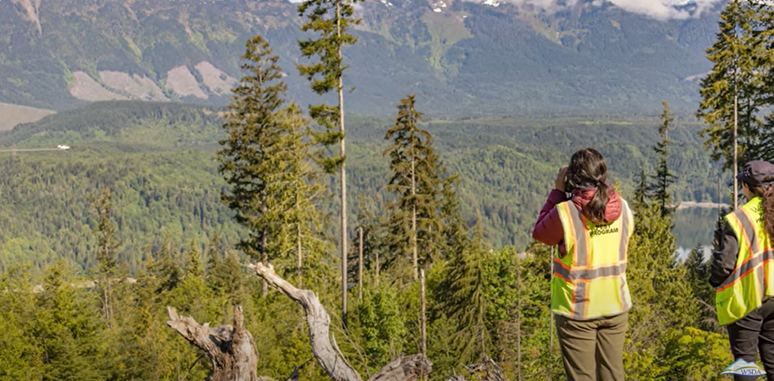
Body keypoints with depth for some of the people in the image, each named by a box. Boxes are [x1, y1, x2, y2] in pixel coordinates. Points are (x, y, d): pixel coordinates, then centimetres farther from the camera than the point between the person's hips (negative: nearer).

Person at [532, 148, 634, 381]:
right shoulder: (622, 208, -5)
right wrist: (600, 188, 11)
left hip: (577, 309, -4)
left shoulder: (565, 213, -19)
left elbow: (540, 233, 0)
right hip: (615, 306, 4)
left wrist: (558, 192, 0)